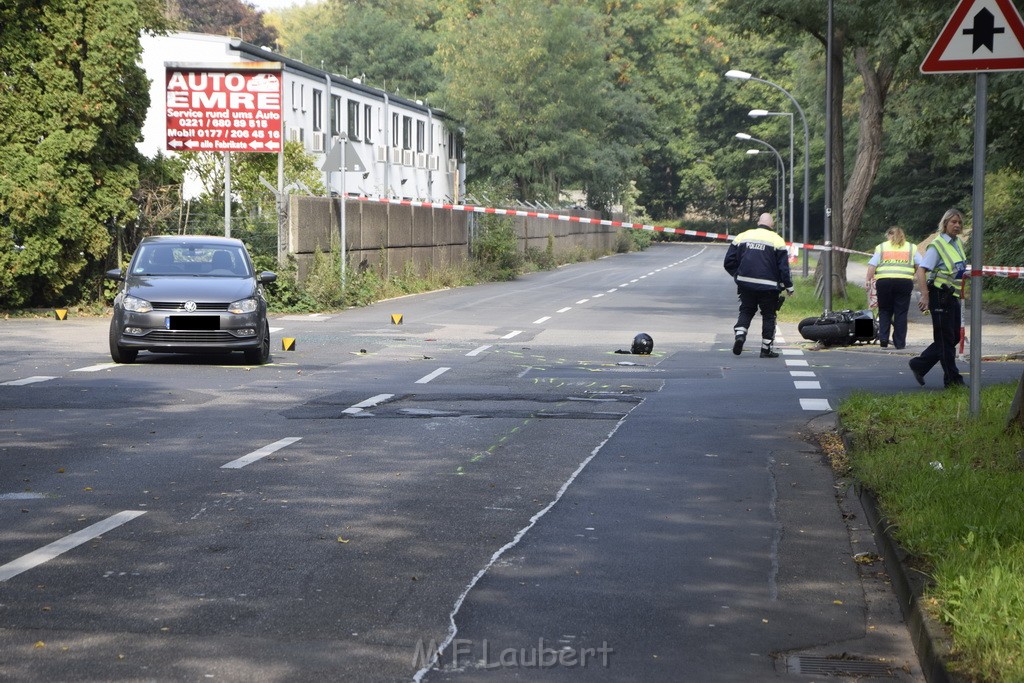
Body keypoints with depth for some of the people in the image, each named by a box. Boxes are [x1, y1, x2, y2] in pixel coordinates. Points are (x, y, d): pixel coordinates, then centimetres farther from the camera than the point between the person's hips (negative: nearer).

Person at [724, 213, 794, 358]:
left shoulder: (742, 237, 6)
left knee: (746, 311, 17)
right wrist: (789, 286, 4)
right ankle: (766, 349, 10)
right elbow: (783, 267, -5)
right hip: (768, 286, -2)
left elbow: (729, 261, 8)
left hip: (745, 284, 2)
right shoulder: (777, 240, -3)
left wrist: (738, 275, 22)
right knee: (768, 316, 9)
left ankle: (739, 334, -8)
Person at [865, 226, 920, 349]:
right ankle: (899, 342, 3)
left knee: (884, 311, 12)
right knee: (901, 313, 4)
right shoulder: (911, 247, 15)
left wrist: (868, 280, 6)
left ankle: (883, 338, -1)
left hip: (884, 281, 0)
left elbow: (872, 265, 3)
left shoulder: (881, 247, 12)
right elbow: (920, 265, 9)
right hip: (904, 282, 0)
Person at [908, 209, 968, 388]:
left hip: (953, 297, 9)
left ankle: (919, 365, 19)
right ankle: (952, 379, 4)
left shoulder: (959, 243, 11)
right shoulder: (937, 245, -14)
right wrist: (925, 296, -29)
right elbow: (921, 270, -21)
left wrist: (960, 292, 23)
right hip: (940, 295, -9)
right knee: (946, 339, -2)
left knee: (954, 336, 11)